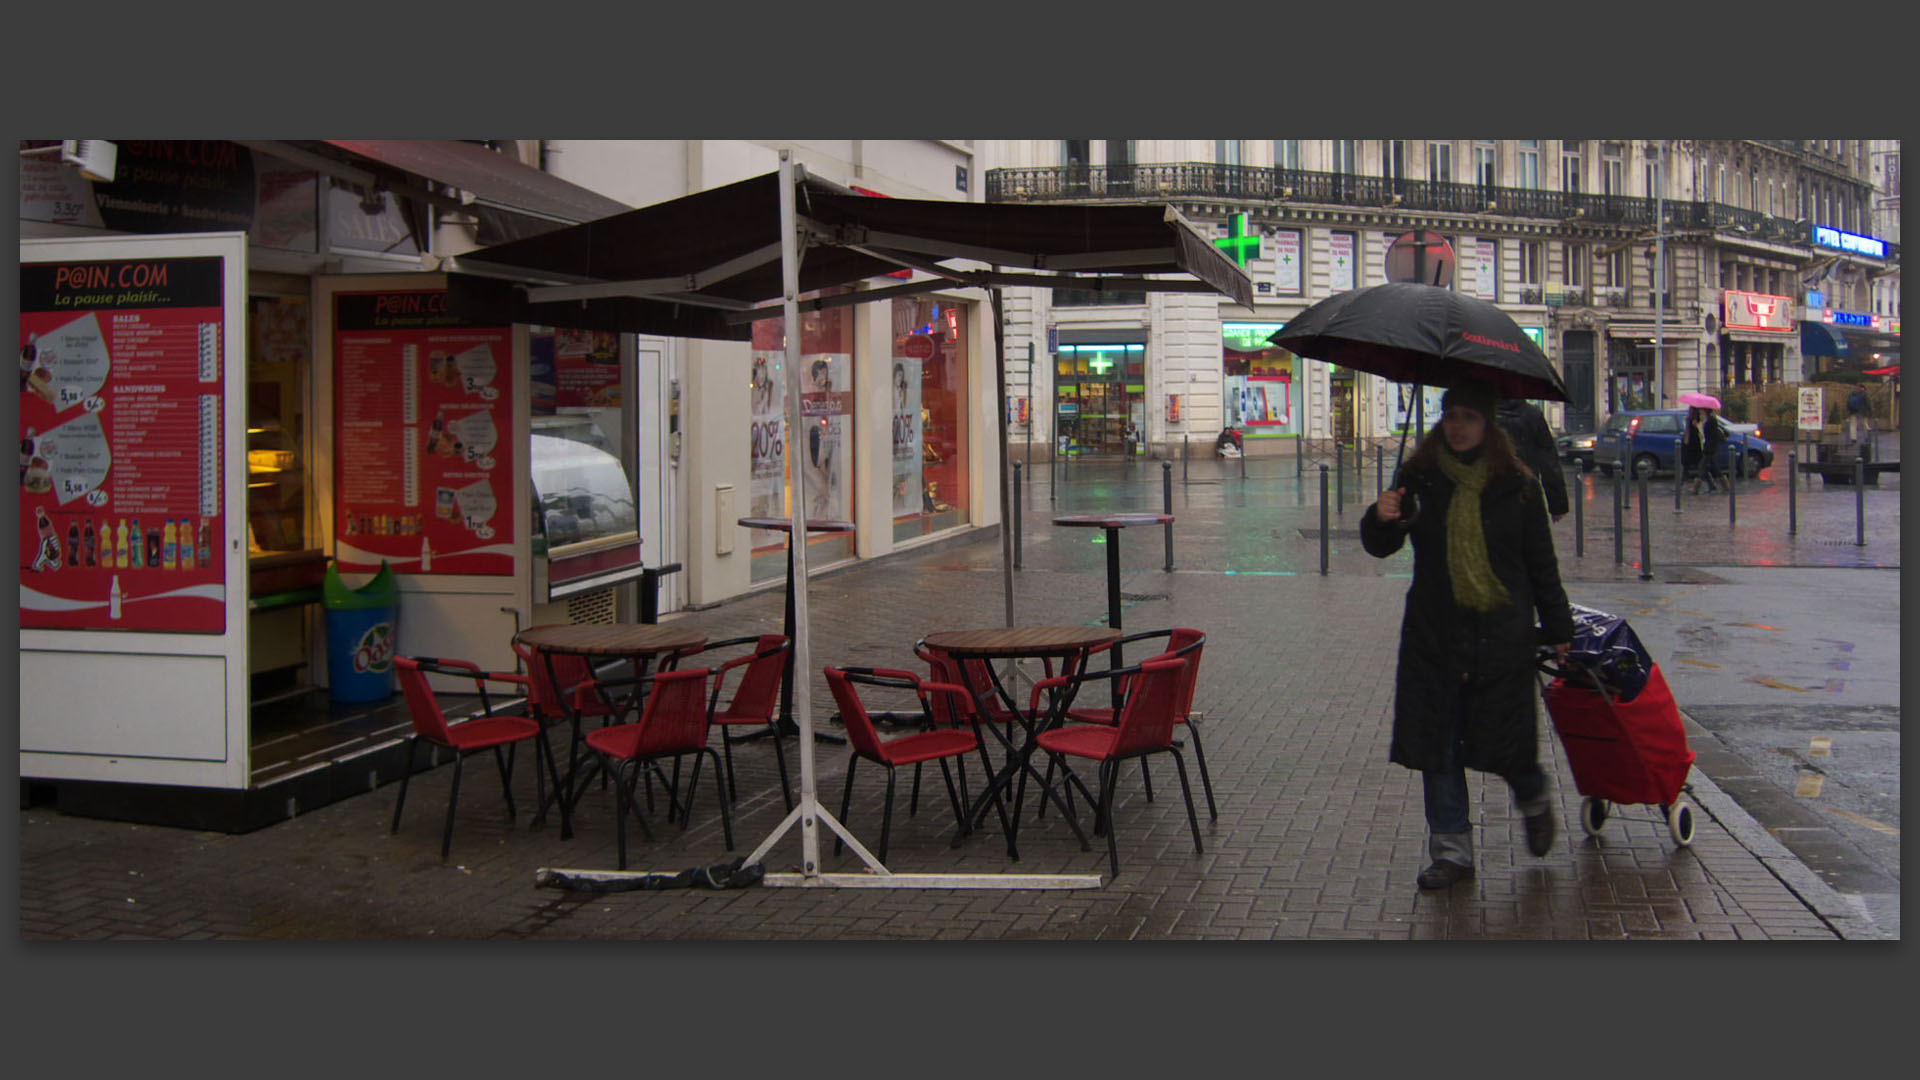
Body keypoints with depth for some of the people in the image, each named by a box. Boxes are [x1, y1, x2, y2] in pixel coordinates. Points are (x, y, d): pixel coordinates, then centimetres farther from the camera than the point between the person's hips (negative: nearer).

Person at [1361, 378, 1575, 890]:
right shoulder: (1421, 478, 2)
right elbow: (1380, 547, 5)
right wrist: (1381, 519, -18)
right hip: (1434, 634, 2)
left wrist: (1557, 628, 8)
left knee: (1503, 739, 2)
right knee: (1437, 742, 3)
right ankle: (1451, 849, 15)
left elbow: (1541, 562, 7)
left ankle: (1534, 801, 36)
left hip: (1501, 634, -2)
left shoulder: (1516, 484, 0)